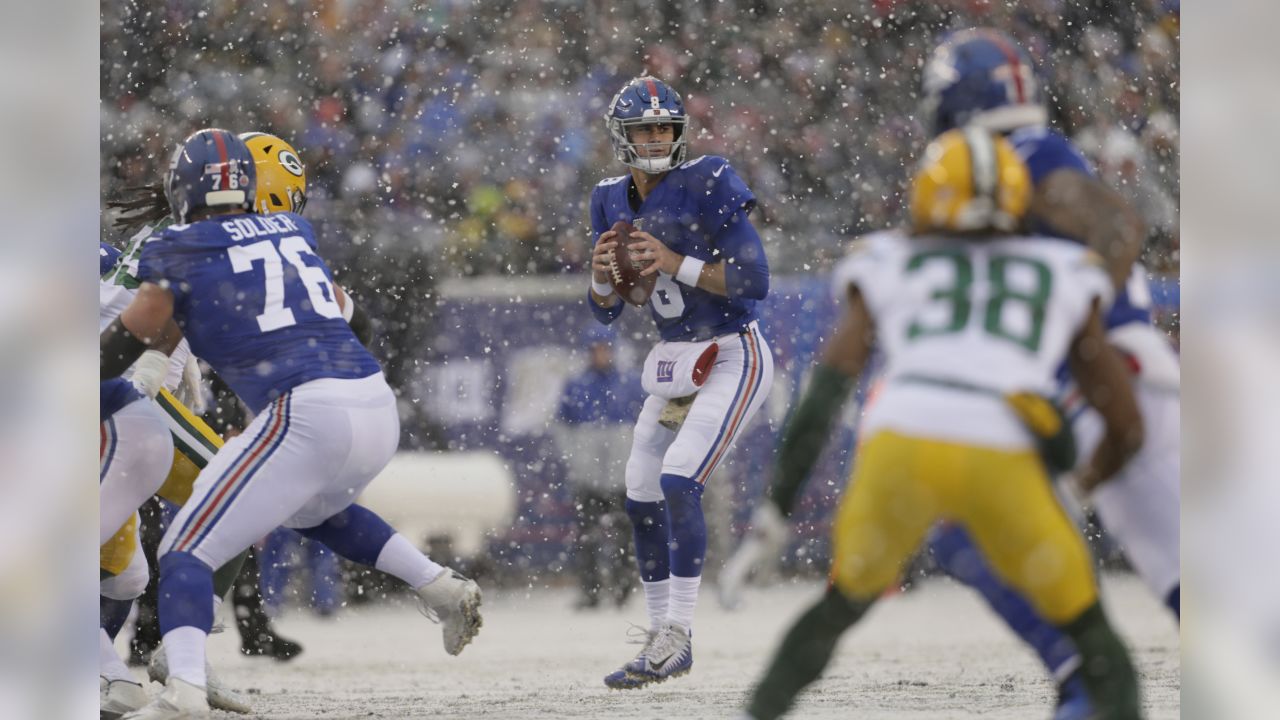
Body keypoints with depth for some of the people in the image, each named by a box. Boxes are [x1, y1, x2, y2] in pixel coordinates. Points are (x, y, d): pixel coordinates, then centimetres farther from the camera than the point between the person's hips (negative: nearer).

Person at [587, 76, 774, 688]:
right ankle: (663, 639, 18)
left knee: (679, 481, -20)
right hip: (674, 366, 8)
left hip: (732, 360, -8)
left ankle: (676, 634, -12)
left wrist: (675, 263, -26)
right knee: (642, 495, 6)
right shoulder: (612, 201, 4)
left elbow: (755, 280, -20)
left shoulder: (707, 186, -16)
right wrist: (602, 274, -13)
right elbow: (605, 311, 9)